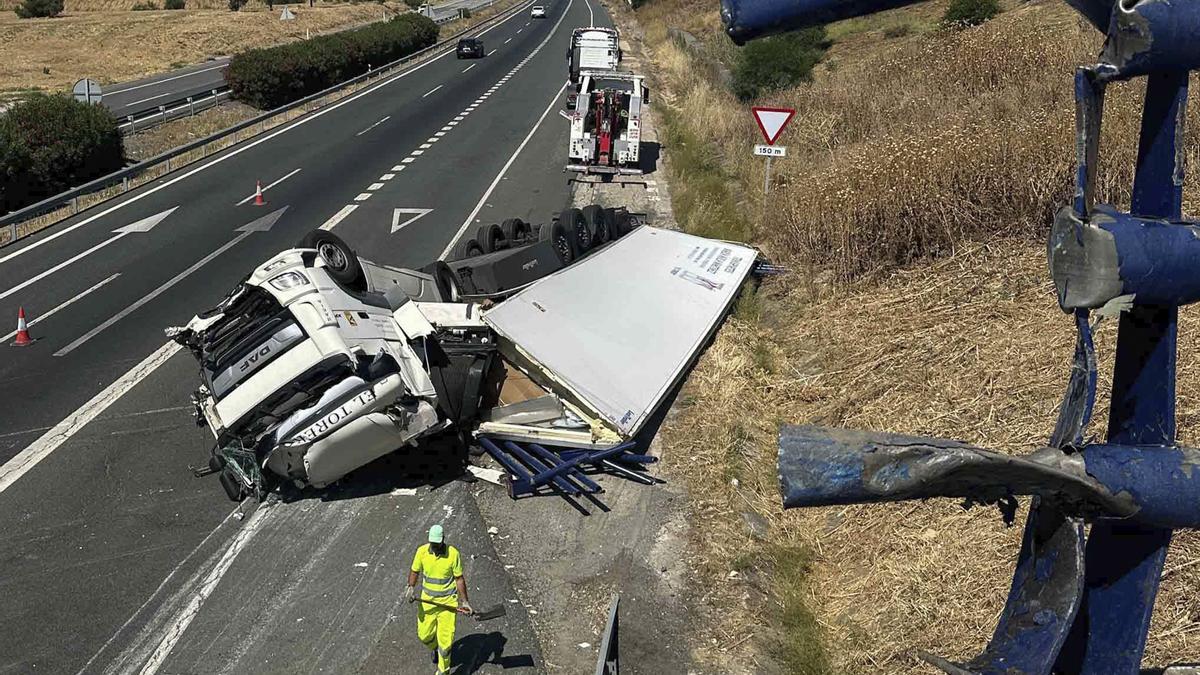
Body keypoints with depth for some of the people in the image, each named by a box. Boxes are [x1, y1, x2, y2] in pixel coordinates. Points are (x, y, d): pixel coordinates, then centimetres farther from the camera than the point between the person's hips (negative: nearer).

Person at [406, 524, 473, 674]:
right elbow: (414, 571, 5)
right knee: (424, 635, 11)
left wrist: (464, 601, -7)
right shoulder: (422, 551, -9)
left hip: (448, 601, -3)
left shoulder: (453, 554, -15)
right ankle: (435, 648, 47)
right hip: (427, 599, 3)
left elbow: (459, 578, -6)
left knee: (445, 638, -4)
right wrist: (411, 587, -13)